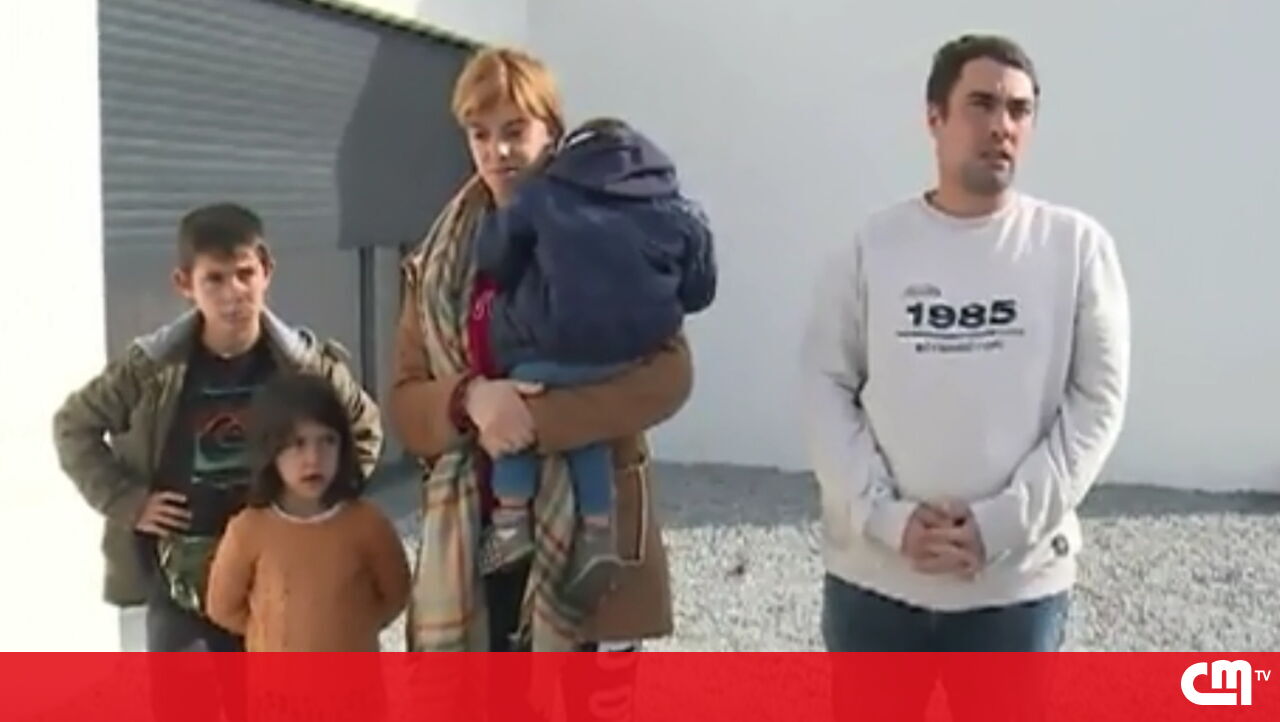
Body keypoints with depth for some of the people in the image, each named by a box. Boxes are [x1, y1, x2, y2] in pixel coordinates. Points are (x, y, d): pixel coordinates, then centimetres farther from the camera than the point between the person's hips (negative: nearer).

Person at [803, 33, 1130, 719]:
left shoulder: (1077, 246, -4)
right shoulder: (873, 244, -1)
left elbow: (1097, 402, -5)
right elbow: (825, 389, -2)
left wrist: (1002, 522, -14)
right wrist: (886, 514, -14)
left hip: (1017, 582, -1)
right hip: (873, 573, 1)